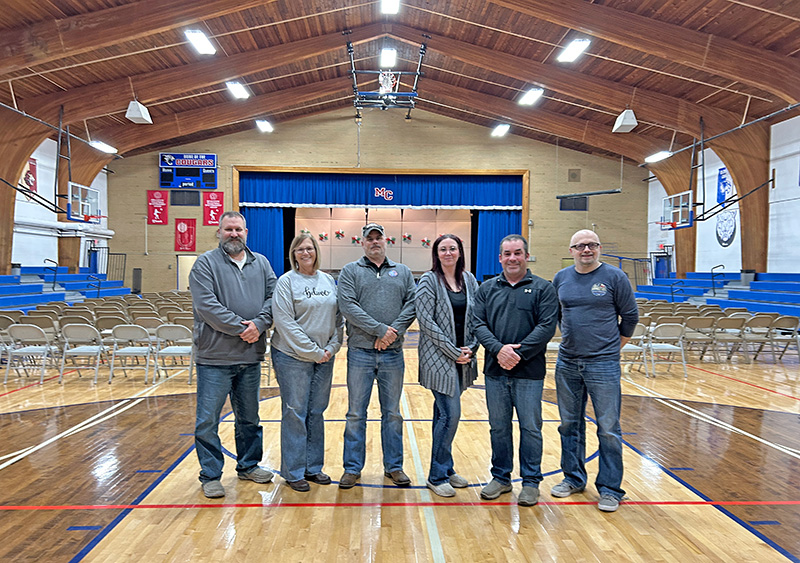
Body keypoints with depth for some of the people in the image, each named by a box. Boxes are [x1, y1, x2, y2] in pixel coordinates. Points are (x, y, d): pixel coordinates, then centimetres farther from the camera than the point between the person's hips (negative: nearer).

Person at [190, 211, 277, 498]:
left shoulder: (261, 263, 10)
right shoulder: (205, 263, -4)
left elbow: (273, 297, 2)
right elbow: (207, 305, -15)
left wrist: (258, 325, -15)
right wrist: (241, 327, -16)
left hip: (251, 356, 5)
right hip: (214, 356, -4)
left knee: (249, 417, 17)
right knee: (208, 420, 2)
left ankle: (249, 465, 33)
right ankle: (210, 475, 17)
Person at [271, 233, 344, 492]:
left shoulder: (329, 281, 9)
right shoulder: (286, 281, -7)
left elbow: (339, 318, 10)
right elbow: (285, 322, -13)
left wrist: (331, 348, -3)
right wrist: (312, 352, -14)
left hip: (325, 357, 5)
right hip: (293, 357, -5)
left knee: (317, 412, 12)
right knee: (295, 413, 2)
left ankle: (313, 467, 25)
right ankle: (294, 472, 15)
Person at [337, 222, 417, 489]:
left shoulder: (402, 272, 11)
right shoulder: (350, 271, 3)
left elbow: (412, 305, 0)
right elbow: (348, 306, -10)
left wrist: (394, 332, -14)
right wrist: (380, 329, -16)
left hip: (393, 354, 2)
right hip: (360, 352, -2)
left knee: (392, 413, 11)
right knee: (356, 414, 6)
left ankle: (394, 466, 24)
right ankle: (352, 468, 19)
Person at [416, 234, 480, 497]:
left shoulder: (469, 280, 9)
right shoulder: (429, 280, -6)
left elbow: (477, 317, 10)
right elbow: (426, 321, -12)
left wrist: (471, 348, -4)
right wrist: (453, 351, -14)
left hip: (462, 359, 5)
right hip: (438, 359, -5)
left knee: (444, 414, 15)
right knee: (451, 414, -8)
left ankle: (445, 469, 27)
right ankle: (437, 476, 7)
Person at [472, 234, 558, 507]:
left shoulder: (543, 288, 1)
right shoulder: (487, 288, 9)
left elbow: (547, 326, -8)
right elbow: (478, 324, 2)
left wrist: (518, 354, -16)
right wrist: (498, 349, -15)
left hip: (529, 372, -3)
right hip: (495, 371, 3)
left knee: (530, 428, 6)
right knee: (498, 427, 12)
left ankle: (531, 482, 21)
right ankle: (501, 478, 27)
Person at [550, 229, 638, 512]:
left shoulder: (614, 277, -5)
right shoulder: (561, 278, 6)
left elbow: (630, 316, 2)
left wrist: (611, 346, 5)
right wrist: (572, 337, 13)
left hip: (603, 365, -4)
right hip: (567, 364, 4)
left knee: (608, 429, 2)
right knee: (570, 425, 13)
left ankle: (610, 489, 16)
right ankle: (573, 478, 29)